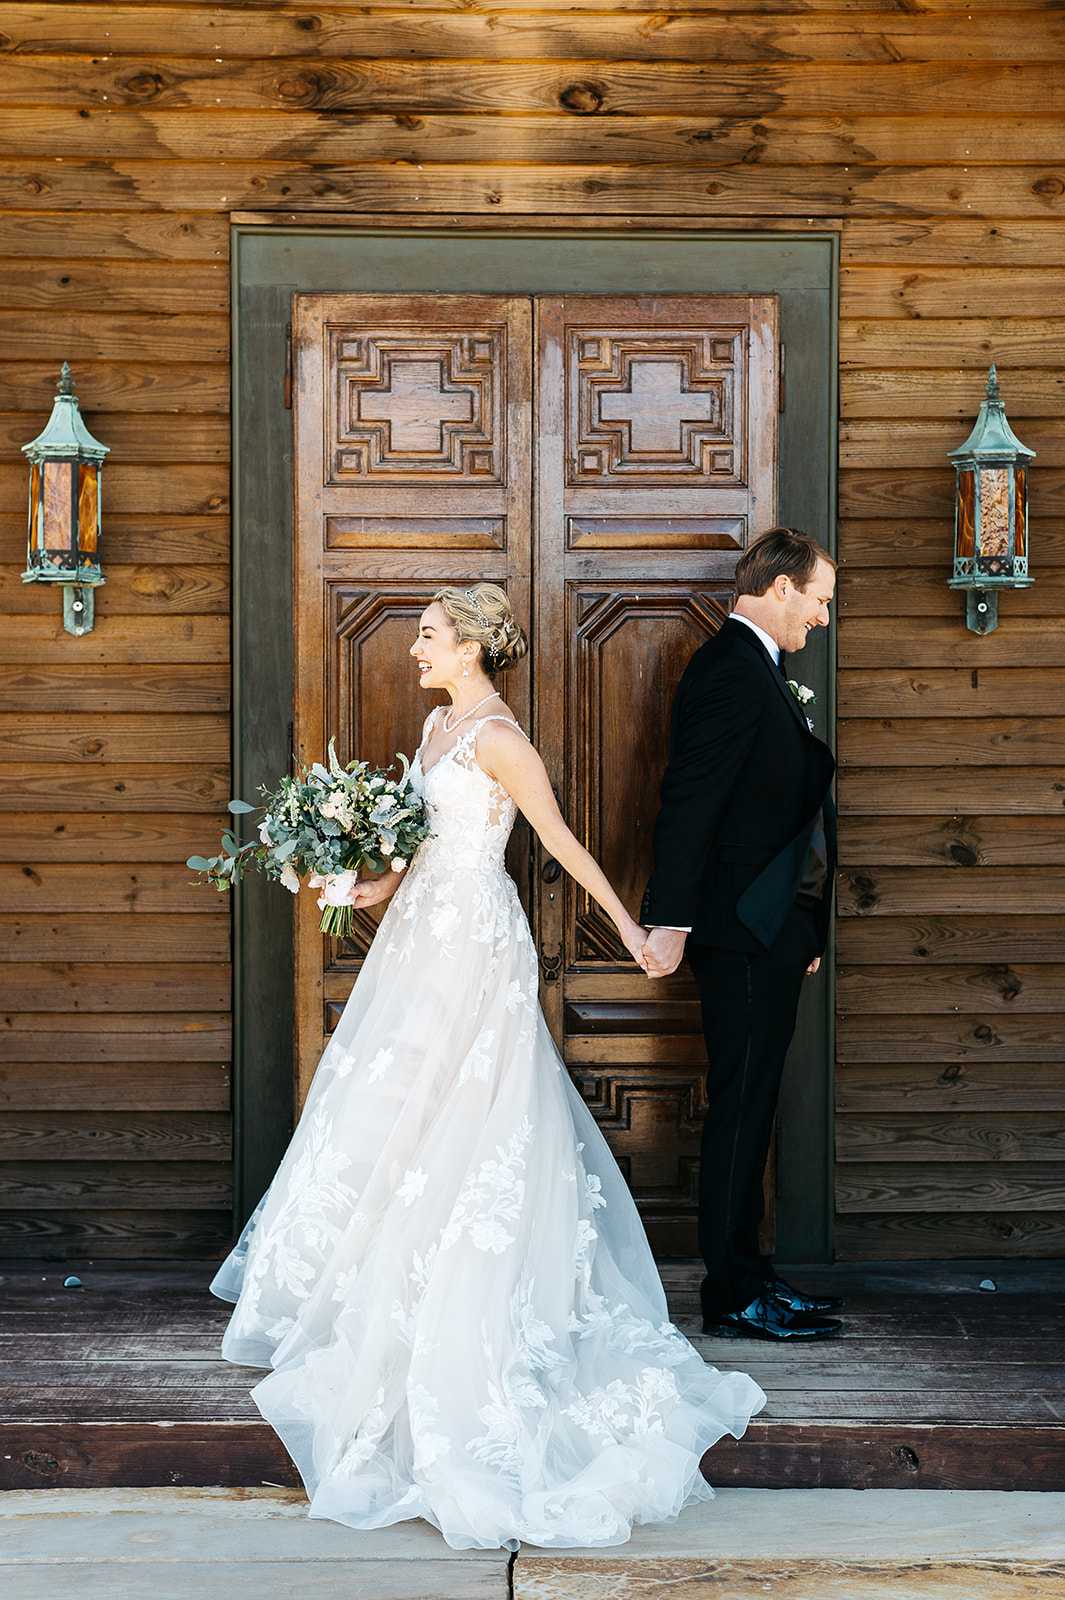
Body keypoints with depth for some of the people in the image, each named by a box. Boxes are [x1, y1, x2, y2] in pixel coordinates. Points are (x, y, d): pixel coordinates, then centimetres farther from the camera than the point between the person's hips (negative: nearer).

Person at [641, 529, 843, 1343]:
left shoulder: (754, 670, 18)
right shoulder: (732, 668, -14)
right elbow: (689, 800, -21)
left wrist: (803, 930, 22)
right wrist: (669, 919, -25)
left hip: (770, 929, 10)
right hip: (745, 930, -10)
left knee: (748, 1108, 15)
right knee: (742, 1108, -3)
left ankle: (744, 1274, 24)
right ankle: (734, 1296, 5)